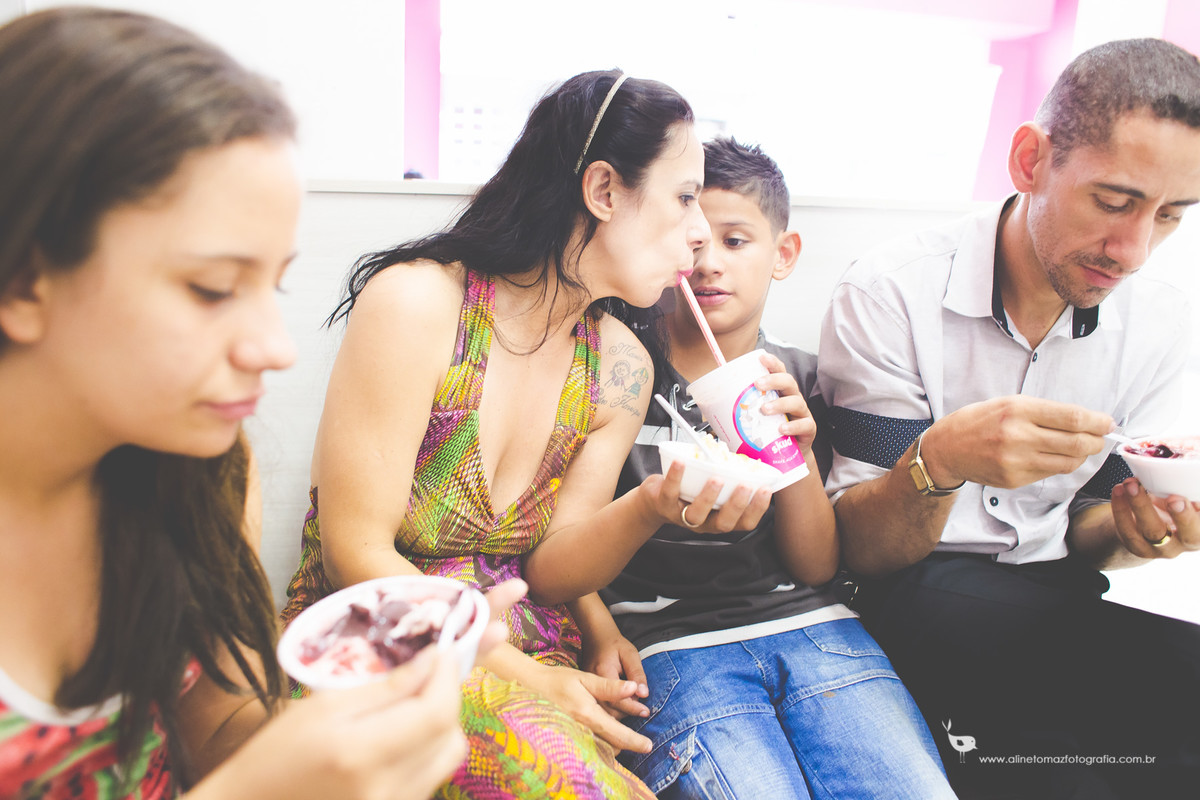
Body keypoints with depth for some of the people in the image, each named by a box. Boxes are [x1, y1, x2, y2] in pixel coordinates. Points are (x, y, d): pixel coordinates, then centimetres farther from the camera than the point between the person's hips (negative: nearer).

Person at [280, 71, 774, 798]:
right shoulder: (416, 301, -15)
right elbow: (357, 554, -13)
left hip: (528, 664, 5)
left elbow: (545, 569, 0)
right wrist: (514, 675, -17)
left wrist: (651, 507, -19)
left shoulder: (620, 365, 2)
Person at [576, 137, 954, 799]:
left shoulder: (803, 381, 11)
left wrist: (799, 453, -7)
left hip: (809, 624, 3)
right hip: (671, 640, -2)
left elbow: (817, 568, 8)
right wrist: (599, 631, -9)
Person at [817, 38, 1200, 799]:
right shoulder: (893, 292, -13)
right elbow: (860, 549, -13)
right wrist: (939, 459, -33)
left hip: (1054, 598, 4)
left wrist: (1128, 531, -14)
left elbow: (1078, 533, 10)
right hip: (913, 592, -4)